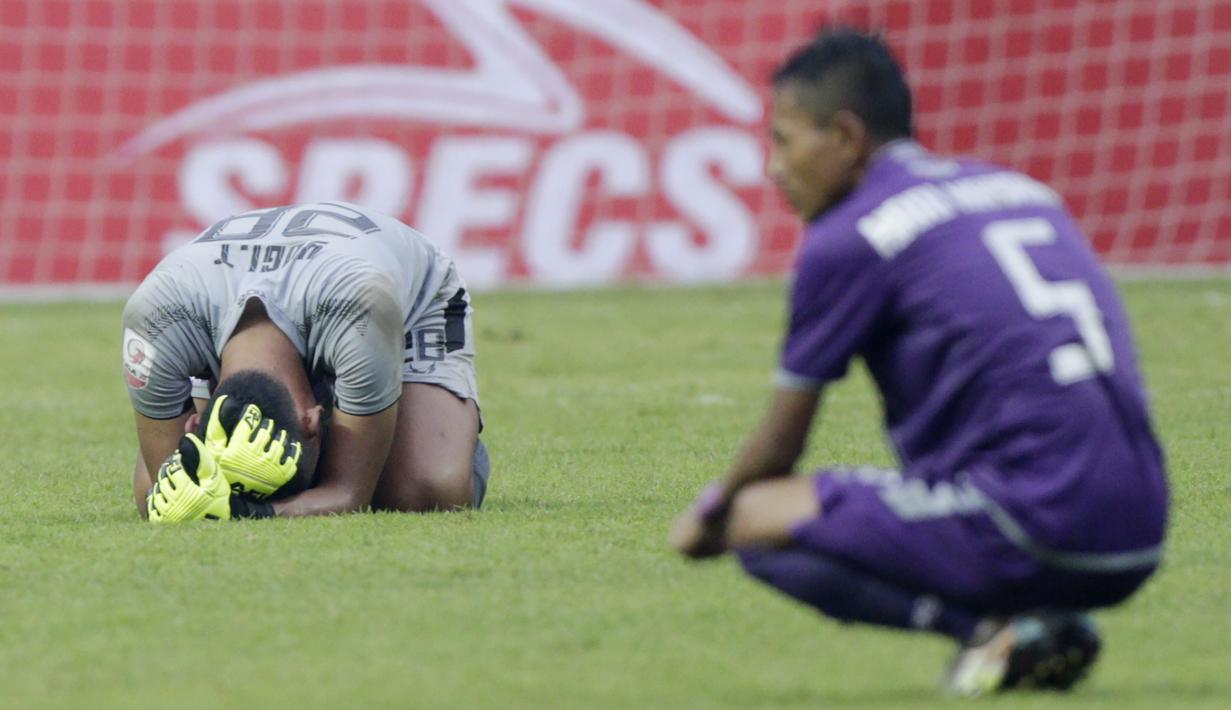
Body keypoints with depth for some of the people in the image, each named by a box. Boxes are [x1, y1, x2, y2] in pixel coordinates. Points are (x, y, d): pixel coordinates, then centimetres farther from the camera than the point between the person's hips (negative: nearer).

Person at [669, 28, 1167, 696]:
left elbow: (780, 446, 7)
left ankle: (992, 625, -12)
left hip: (1034, 532, -8)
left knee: (758, 521, -1)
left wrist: (708, 514, 27)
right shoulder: (1024, 191, 20)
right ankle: (1047, 622, 6)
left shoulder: (845, 239, -1)